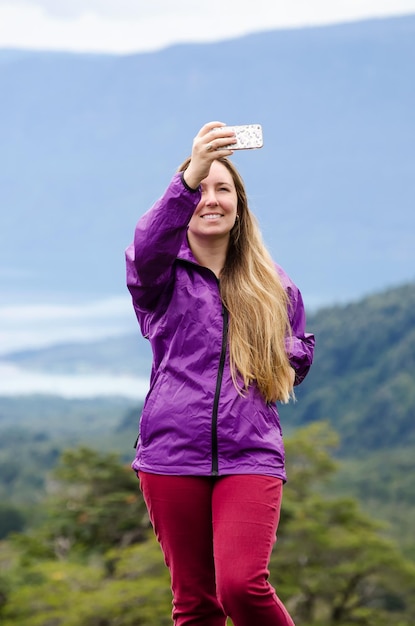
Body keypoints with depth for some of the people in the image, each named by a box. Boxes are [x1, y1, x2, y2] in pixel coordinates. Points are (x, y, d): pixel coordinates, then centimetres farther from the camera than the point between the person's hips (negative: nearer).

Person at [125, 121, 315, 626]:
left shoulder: (271, 285, 12)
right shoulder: (163, 276, 4)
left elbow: (302, 349, 27)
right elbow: (147, 248, -21)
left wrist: (278, 357, 1)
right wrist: (190, 178, -38)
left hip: (250, 455, 0)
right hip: (172, 454, 0)